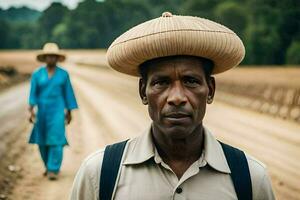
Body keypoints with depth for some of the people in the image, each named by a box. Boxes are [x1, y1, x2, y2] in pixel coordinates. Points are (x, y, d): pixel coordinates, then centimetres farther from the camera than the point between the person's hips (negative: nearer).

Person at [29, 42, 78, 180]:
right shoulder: (37, 74, 1)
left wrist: (69, 112, 7)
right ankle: (49, 166, 27)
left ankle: (53, 170, -10)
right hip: (42, 110, 2)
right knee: (42, 141, 8)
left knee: (56, 139, -12)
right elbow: (33, 93, -4)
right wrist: (31, 110, -15)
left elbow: (67, 93, 6)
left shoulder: (63, 74, 1)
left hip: (57, 110, -2)